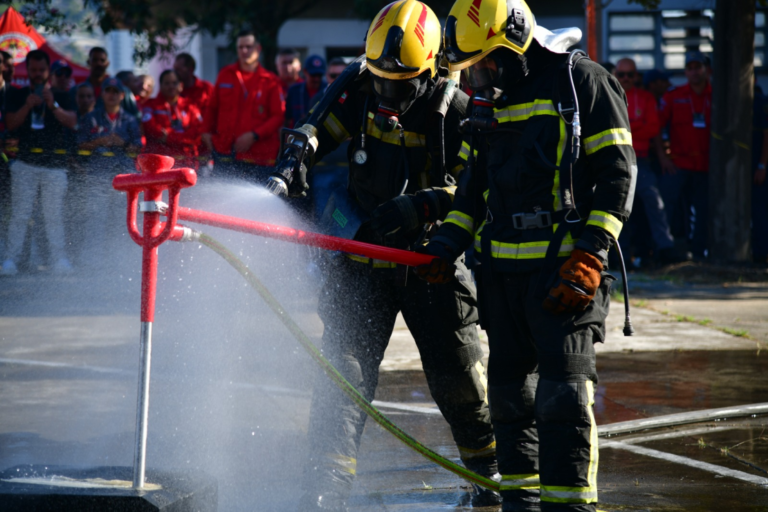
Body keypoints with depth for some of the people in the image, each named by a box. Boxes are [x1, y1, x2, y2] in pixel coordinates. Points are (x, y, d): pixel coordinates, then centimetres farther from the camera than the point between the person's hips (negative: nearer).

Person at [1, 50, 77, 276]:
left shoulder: (61, 96, 12)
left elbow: (71, 122, -3)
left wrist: (53, 106, -19)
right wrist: (27, 106, -14)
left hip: (55, 165, 0)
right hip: (25, 163, 0)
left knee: (54, 215, -3)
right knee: (19, 214, -6)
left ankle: (60, 260, -2)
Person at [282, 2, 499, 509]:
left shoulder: (455, 111, -13)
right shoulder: (360, 93, -3)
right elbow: (317, 131, 10)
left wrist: (415, 208, -30)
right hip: (362, 254, 2)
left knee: (456, 373, 7)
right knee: (344, 369, -5)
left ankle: (492, 471, 29)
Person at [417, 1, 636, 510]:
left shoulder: (584, 82, -5)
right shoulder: (488, 102, 16)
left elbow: (617, 174, -8)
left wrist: (589, 256, -15)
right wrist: (447, 245, 12)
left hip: (564, 268, -7)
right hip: (502, 269, 7)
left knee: (563, 392, -11)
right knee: (509, 387, 11)